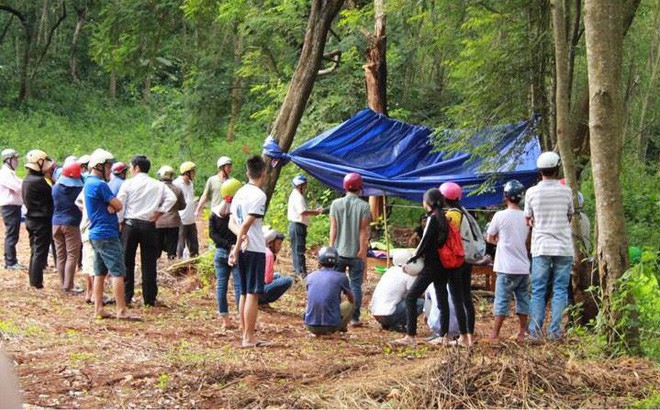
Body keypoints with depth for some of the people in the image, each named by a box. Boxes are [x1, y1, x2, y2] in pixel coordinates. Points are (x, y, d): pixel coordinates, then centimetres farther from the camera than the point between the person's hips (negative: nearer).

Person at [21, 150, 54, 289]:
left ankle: (33, 280, 21)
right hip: (42, 221, -9)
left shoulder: (26, 181, 9)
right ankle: (37, 282, 0)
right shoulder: (39, 181, -19)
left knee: (35, 251, 16)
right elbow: (53, 196, -15)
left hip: (31, 219, 9)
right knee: (40, 252, -2)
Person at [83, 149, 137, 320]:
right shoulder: (100, 184, -16)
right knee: (118, 272, -8)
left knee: (100, 272, 11)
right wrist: (112, 205, 6)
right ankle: (121, 310, -9)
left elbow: (114, 205, 12)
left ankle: (98, 309, 13)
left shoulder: (88, 183, 16)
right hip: (107, 235, -10)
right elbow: (118, 206, -11)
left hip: (95, 234, 10)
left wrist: (110, 206, -8)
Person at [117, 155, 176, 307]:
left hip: (130, 224, -1)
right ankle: (149, 298, 5)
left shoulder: (128, 184, -2)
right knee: (148, 263, 5)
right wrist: (159, 212, -2)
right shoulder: (158, 185, 4)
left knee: (127, 261, 8)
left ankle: (126, 297, 8)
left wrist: (120, 221, 7)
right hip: (149, 225, 1)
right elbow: (172, 198, -7)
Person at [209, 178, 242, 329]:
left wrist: (226, 244, -6)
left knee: (221, 285, 8)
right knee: (239, 285, 0)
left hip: (220, 253, 4)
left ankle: (225, 320, 11)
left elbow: (212, 234, -1)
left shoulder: (215, 212, 2)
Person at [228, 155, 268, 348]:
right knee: (253, 294, -5)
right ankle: (249, 337, -6)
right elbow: (246, 224, -18)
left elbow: (232, 221, 10)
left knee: (244, 293, 12)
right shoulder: (259, 195, -13)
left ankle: (246, 335, 17)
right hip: (255, 249, -8)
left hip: (242, 249, 8)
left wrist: (239, 239, -1)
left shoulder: (240, 193, 12)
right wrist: (236, 248, -14)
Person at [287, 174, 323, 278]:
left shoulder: (294, 195, 16)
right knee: (299, 249, -9)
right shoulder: (298, 197, -17)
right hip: (298, 225, -11)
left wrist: (312, 211, 11)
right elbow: (302, 212, -30)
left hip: (294, 225, 11)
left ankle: (297, 268, 23)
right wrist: (315, 212, -19)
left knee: (295, 248, 16)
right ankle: (301, 271, -10)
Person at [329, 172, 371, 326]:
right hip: (356, 253, -2)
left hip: (339, 252, 2)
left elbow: (333, 228, -2)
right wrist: (363, 252, -6)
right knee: (355, 285, 4)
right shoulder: (364, 206, -7)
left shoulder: (336, 204, -1)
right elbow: (364, 231, -8)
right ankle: (355, 318, 4)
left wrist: (331, 248, 2)